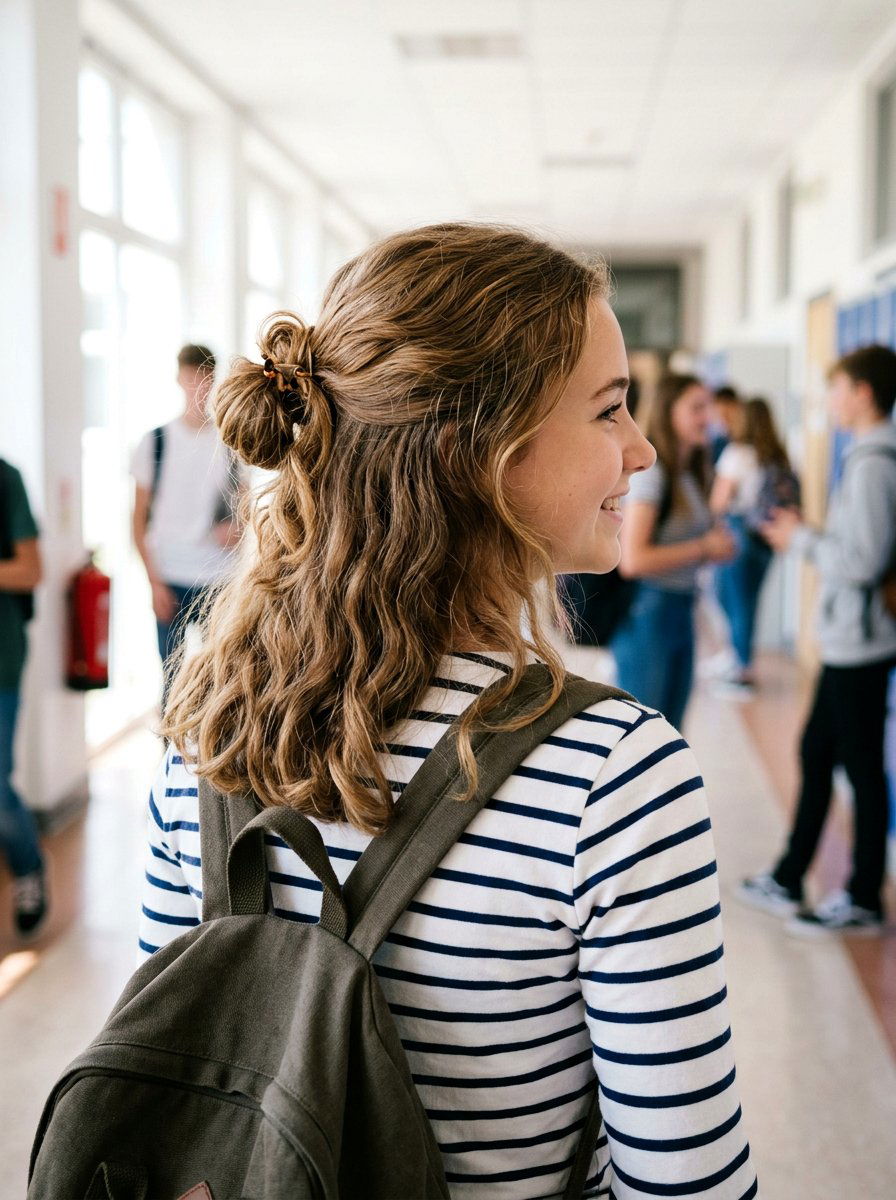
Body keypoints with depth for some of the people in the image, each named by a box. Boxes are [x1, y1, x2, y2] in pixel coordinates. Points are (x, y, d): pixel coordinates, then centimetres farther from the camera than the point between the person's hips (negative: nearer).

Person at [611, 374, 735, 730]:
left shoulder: (690, 475, 14)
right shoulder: (651, 471, -14)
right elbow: (633, 559, -22)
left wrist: (716, 544, 0)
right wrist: (703, 548, -14)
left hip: (681, 612, 9)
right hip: (647, 612, -9)